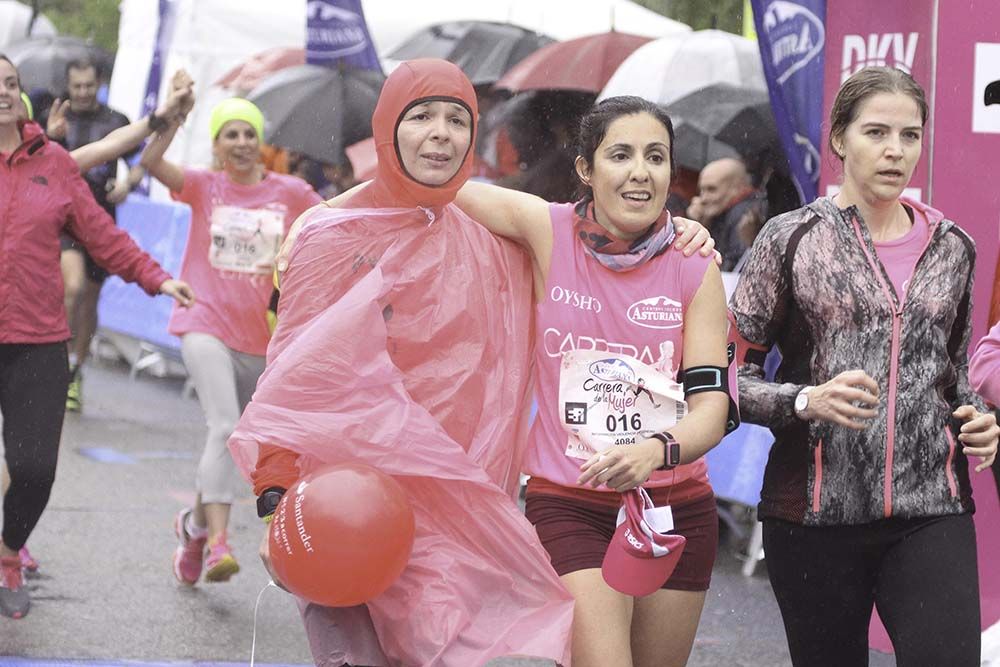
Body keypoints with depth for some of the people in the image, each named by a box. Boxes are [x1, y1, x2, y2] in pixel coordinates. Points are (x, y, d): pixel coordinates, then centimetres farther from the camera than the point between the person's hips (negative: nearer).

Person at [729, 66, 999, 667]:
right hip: (816, 510, -2)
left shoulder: (951, 247, 11)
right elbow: (732, 374, -1)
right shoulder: (792, 239, 0)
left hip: (930, 510, 2)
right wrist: (808, 401, -18)